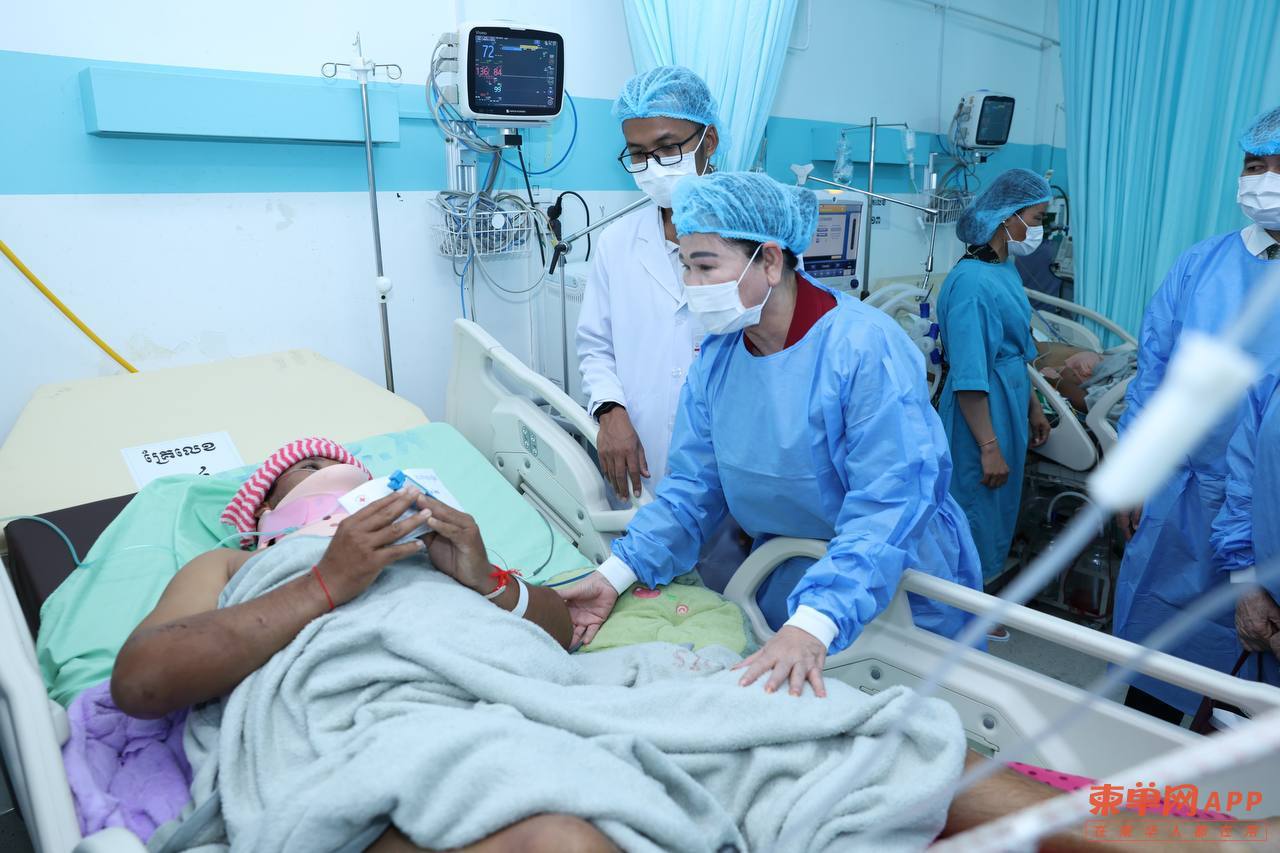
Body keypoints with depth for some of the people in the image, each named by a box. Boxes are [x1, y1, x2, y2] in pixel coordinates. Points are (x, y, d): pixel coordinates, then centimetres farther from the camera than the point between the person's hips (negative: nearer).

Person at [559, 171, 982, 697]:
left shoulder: (866, 347, -26)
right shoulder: (717, 356, -5)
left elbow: (887, 505, -32)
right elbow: (693, 486, -6)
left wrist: (812, 625, -43)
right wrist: (615, 576, -17)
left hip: (900, 592, -5)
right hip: (782, 581, 5)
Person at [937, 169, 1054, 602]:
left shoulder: (1006, 268, 6)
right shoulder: (972, 281, -24)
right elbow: (969, 378, -25)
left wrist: (1033, 407, 22)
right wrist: (989, 447, -23)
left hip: (1010, 403, 9)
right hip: (981, 415, -9)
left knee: (998, 508, 21)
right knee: (977, 508, 5)